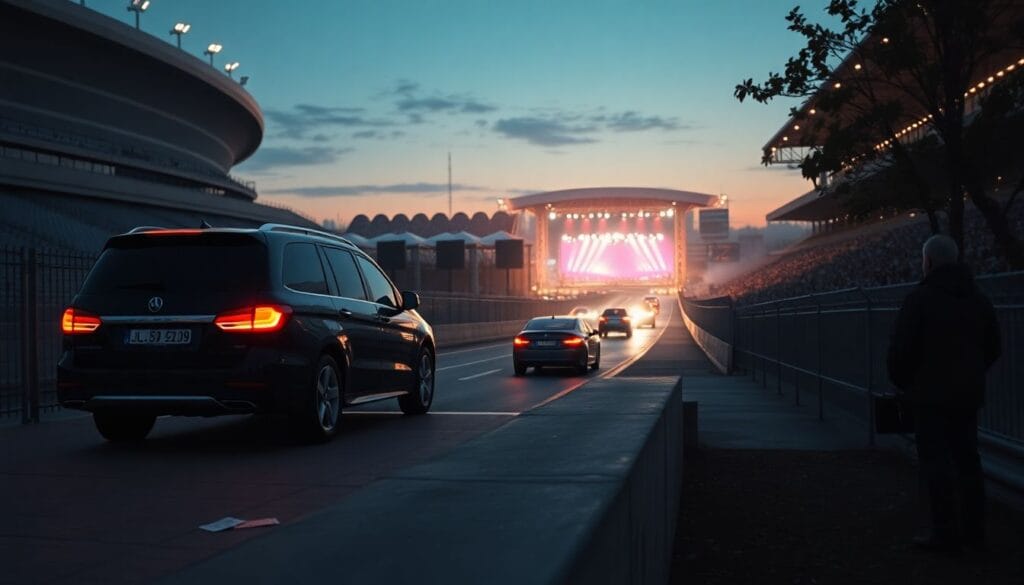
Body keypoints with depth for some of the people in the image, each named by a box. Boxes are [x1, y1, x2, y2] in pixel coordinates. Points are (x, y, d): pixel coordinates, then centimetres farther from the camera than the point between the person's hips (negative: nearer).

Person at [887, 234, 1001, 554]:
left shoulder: (920, 298, -12)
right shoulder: (978, 299, 7)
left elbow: (901, 348, -15)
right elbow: (993, 348, 12)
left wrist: (901, 381, 2)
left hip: (931, 394, -6)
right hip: (969, 394, 6)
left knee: (935, 460, -1)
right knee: (967, 459, 13)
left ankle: (946, 533, -1)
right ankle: (973, 531, 18)